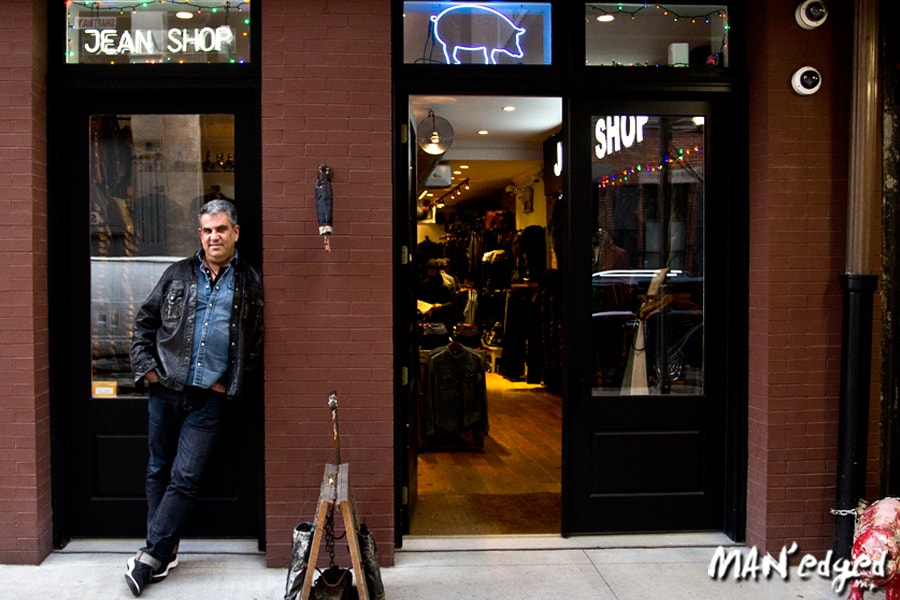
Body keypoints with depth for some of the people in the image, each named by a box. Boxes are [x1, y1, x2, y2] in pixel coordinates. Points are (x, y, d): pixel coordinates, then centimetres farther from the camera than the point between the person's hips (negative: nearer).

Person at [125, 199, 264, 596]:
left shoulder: (250, 283, 3)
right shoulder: (178, 274, 7)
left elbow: (256, 342, 7)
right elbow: (145, 321, 12)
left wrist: (233, 384, 0)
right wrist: (145, 366, 2)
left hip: (209, 399, -2)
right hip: (166, 390, 3)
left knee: (185, 479, -4)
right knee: (159, 472, 11)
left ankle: (152, 555, 6)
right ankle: (166, 553, 24)